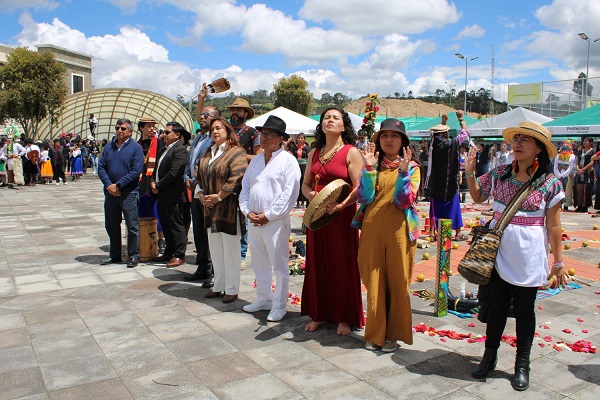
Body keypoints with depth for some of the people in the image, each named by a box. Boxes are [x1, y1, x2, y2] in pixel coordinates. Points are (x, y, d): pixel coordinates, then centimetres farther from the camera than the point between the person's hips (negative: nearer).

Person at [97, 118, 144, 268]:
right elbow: (101, 167, 5)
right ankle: (114, 255, 26)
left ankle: (133, 256, 12)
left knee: (132, 226, 1)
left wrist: (118, 185, -16)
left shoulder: (136, 148, -4)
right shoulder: (108, 147, 9)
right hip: (110, 192, 5)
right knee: (111, 225, 13)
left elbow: (136, 171, -13)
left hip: (129, 193, -5)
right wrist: (109, 185, -10)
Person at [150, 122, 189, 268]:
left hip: (173, 195, -9)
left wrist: (158, 185, -13)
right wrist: (153, 182, 1)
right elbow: (157, 169, 19)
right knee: (166, 224, 15)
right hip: (162, 195, 9)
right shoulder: (164, 150, 18)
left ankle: (179, 255, 4)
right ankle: (169, 252, 26)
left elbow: (173, 172, -20)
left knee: (176, 224, -3)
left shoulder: (180, 150, -12)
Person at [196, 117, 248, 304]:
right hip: (211, 209, 8)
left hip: (229, 209, -8)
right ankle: (218, 286, 26)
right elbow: (199, 176, 17)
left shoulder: (236, 153, -10)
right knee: (215, 250, 14)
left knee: (230, 250, 1)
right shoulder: (208, 154, 16)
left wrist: (218, 196, -18)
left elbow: (237, 179, -20)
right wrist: (201, 195, 1)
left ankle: (232, 289, 12)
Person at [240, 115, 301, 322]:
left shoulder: (288, 160, -7)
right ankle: (263, 299, 32)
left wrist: (268, 215, -15)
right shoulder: (256, 160, 14)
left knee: (279, 266, 2)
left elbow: (289, 194, -14)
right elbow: (245, 188, 15)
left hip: (276, 221, -7)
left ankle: (279, 305, 14)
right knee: (259, 264, 17)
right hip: (253, 220, 7)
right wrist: (247, 212, 0)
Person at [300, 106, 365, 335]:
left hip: (341, 216, -5)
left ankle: (344, 317, 16)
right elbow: (305, 184, 16)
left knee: (343, 266, 2)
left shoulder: (351, 152, -5)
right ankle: (320, 314, 24)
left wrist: (340, 205, -26)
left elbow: (359, 188, -12)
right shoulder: (314, 154, 13)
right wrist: (310, 194, -7)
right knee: (318, 265, 10)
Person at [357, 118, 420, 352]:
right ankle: (376, 333, 18)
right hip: (372, 229, 2)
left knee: (398, 282, 4)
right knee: (374, 282, 5)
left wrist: (403, 171, -18)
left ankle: (393, 334, 18)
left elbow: (404, 201, -10)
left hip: (398, 230, -2)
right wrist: (369, 168, -10)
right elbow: (364, 198, -4)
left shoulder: (412, 167, 4)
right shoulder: (373, 165, 10)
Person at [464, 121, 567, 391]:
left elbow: (553, 226, -5)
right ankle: (489, 356, 29)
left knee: (524, 310, 10)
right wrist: (470, 173, -1)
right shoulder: (499, 174, 0)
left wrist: (558, 262, -2)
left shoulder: (549, 183, -8)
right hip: (498, 250, 2)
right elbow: (477, 197, 15)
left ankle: (522, 365, 27)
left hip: (527, 255, -2)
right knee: (496, 305, 12)